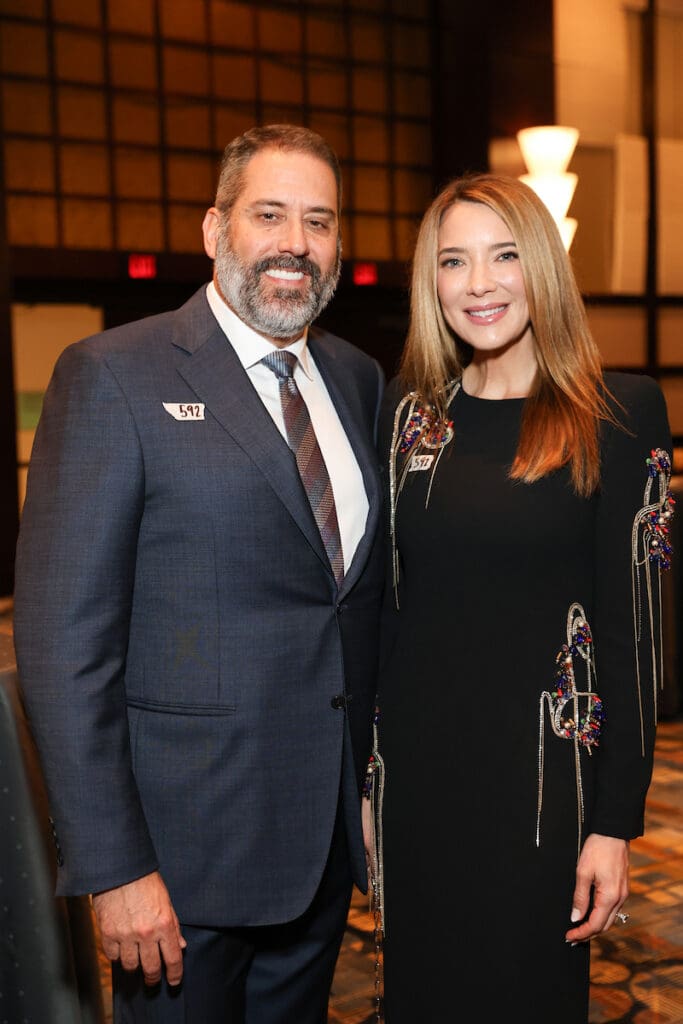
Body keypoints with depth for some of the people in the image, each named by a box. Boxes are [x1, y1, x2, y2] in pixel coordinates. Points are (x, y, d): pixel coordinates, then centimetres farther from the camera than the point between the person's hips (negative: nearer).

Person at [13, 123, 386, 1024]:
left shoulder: (358, 380, 8)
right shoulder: (113, 376, -11)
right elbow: (63, 641, -15)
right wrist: (113, 867, -17)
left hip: (329, 838, 6)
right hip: (188, 850, -5)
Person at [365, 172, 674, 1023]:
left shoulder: (620, 412, -7)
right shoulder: (407, 413, 4)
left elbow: (632, 620, -8)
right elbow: (387, 600, 7)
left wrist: (616, 820, -9)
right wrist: (364, 771, 6)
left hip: (541, 774, -3)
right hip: (415, 767, 4)